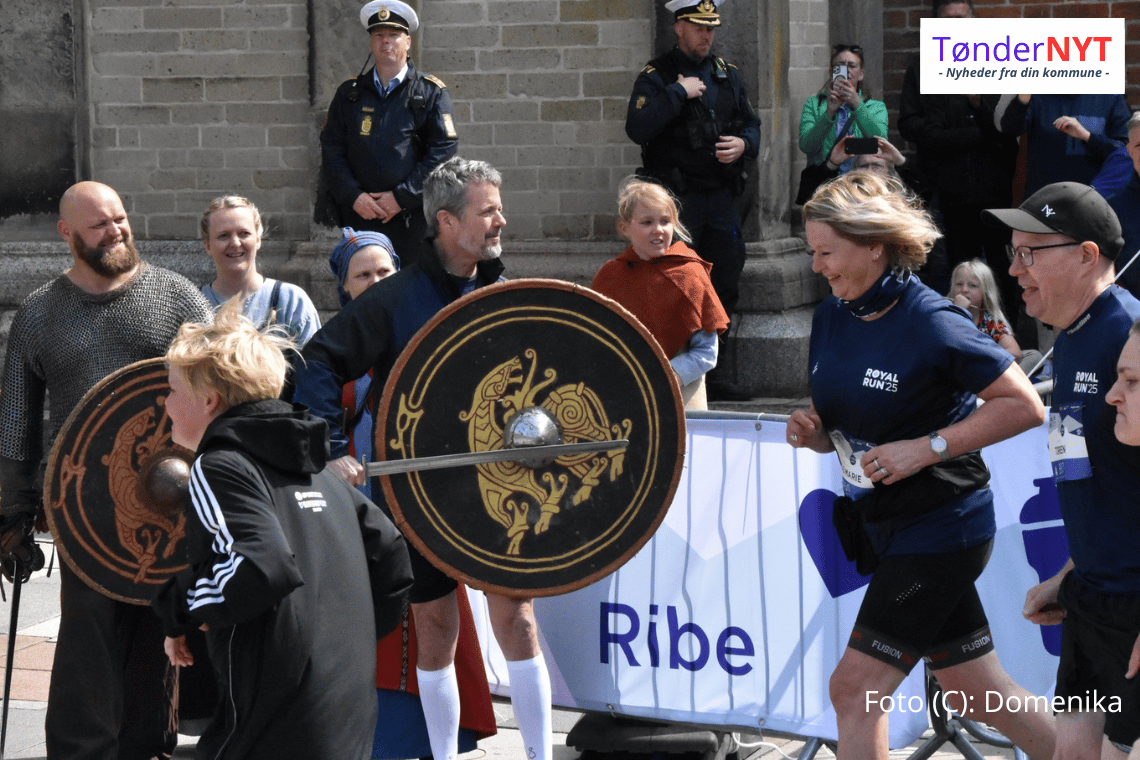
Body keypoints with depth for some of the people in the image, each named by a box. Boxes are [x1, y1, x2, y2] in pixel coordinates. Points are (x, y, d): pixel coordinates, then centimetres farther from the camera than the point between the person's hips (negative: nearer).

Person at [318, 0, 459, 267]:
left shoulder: (431, 92, 6)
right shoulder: (349, 93, 15)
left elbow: (444, 149, -2)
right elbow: (331, 148, 10)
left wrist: (402, 197, -10)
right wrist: (354, 196, -6)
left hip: (413, 218, -2)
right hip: (359, 215, 2)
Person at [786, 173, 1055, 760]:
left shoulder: (932, 324, -20)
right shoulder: (831, 318, 4)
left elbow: (1025, 406, -17)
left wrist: (927, 448, -23)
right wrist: (810, 431, -8)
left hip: (939, 529, -8)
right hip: (884, 526, 8)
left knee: (855, 689, -8)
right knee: (977, 695, 13)